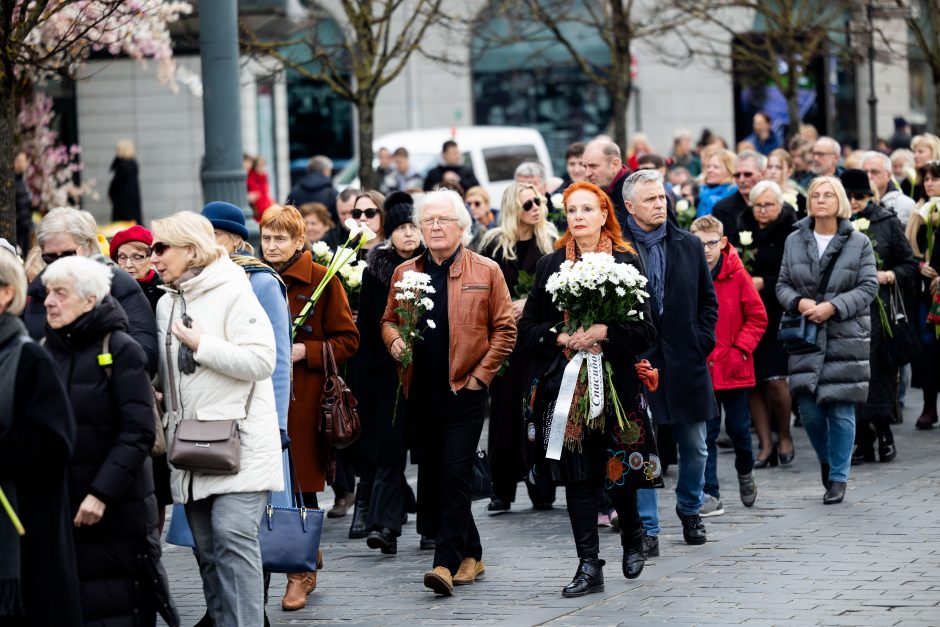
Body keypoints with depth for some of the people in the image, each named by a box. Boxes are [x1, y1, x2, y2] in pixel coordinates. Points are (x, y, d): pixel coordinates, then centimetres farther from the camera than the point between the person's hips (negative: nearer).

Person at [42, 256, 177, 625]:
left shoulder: (120, 350, -6)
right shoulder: (46, 351, 11)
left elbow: (139, 432, -12)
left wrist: (102, 493, -19)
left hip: (116, 509, -5)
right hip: (59, 505, 5)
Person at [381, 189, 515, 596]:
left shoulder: (486, 272, 0)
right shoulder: (405, 273, 10)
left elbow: (504, 329, 1)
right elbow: (388, 320, 18)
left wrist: (481, 374, -7)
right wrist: (394, 339, -5)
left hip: (465, 390, -5)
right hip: (422, 391, 5)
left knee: (455, 475, -12)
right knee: (432, 475, 9)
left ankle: (448, 562, -14)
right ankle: (470, 555, 22)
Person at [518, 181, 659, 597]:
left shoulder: (626, 262, 2)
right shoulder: (550, 265, 8)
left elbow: (645, 331, -2)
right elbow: (527, 329, 7)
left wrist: (604, 332, -16)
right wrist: (561, 337, -10)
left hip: (616, 385, -2)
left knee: (617, 470, 3)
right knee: (577, 476, -1)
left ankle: (632, 536, 33)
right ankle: (589, 566, 1)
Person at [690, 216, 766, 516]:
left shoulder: (737, 275, -6)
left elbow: (757, 317, -1)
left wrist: (741, 349, -10)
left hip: (733, 367, 0)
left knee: (739, 427, 11)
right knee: (705, 432, 1)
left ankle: (745, 472, 40)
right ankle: (710, 495, 4)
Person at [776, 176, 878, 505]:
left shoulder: (859, 243, -1)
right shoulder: (794, 241, 7)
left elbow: (868, 287, -4)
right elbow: (783, 285, 9)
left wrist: (833, 307, -16)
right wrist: (799, 302, -12)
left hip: (846, 336, -2)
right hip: (806, 335, 2)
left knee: (841, 410, -3)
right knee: (808, 407, 1)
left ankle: (838, 477, 9)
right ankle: (826, 459, 28)